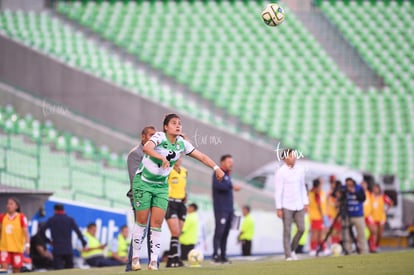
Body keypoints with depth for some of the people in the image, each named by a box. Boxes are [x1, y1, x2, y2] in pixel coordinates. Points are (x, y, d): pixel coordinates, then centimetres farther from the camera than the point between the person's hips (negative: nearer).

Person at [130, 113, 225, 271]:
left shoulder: (182, 143, -4)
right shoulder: (159, 137, -21)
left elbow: (201, 156, 0)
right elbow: (146, 148, -42)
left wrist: (216, 168, -15)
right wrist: (163, 158, -58)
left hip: (161, 186, 4)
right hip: (143, 182, -4)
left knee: (157, 222, -4)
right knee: (142, 220, -1)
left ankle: (154, 261, -2)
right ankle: (135, 258, 13)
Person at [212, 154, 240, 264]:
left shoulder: (227, 176, 21)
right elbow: (218, 185, -24)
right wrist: (232, 186, -27)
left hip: (229, 209, 8)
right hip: (221, 209, -8)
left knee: (225, 233, 7)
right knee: (219, 232, -12)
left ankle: (223, 256, 9)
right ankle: (216, 256, -15)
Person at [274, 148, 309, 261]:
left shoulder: (300, 170, 8)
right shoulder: (281, 172, -8)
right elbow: (278, 191, -9)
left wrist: (306, 202, 10)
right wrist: (278, 208, -12)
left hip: (298, 205, 5)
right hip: (286, 206, -5)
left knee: (301, 229, 0)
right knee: (287, 231, -2)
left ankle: (292, 249, 20)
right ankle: (288, 255, 3)